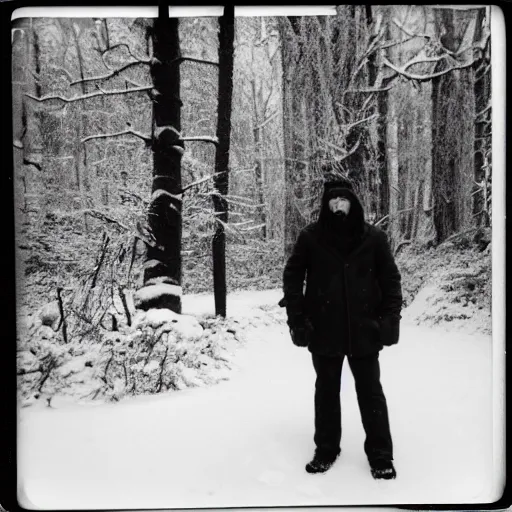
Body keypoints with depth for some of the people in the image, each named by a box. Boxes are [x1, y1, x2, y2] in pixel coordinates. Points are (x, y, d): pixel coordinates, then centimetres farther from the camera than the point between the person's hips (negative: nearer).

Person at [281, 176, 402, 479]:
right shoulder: (311, 237, -4)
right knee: (326, 391, 14)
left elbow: (391, 279, 3)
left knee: (371, 392, 8)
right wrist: (297, 317, -6)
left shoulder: (374, 237, -3)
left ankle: (381, 455, 21)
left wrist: (390, 318, -6)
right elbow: (292, 276, 1)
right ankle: (326, 449, 28)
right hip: (324, 330, 1)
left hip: (364, 330, 0)